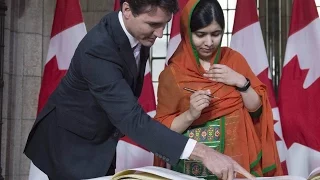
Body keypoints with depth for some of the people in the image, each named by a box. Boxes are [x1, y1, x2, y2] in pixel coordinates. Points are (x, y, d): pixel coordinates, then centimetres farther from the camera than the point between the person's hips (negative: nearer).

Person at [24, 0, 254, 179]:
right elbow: (131, 118, -42)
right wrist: (201, 152, -48)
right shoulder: (98, 48, -34)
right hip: (70, 142, -7)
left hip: (101, 139, 7)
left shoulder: (139, 32, -9)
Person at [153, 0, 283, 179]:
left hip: (236, 158, 2)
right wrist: (190, 115, -22)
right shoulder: (173, 73, -8)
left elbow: (256, 107, 4)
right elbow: (162, 130, -6)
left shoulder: (234, 59, 1)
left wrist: (241, 82, -11)